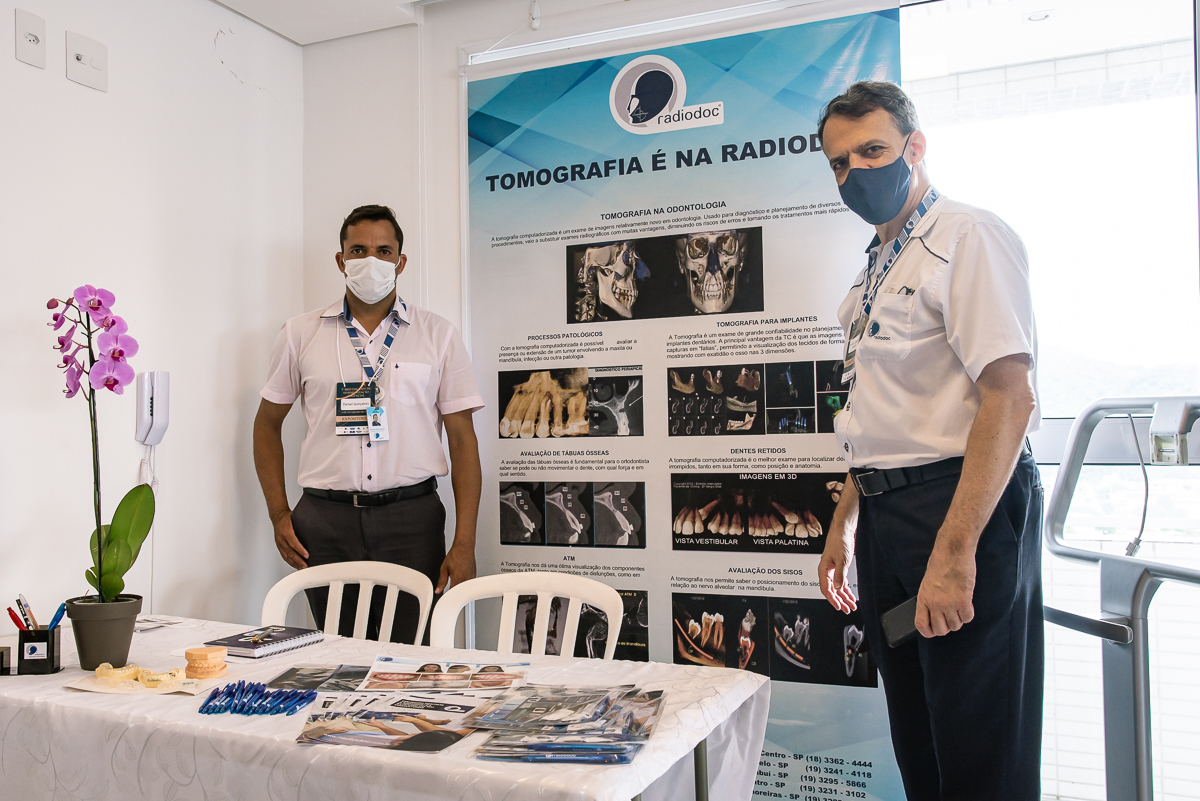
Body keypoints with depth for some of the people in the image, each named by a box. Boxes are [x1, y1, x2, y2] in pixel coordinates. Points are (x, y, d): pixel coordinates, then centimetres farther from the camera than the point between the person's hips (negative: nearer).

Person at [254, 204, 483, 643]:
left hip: (411, 517, -1)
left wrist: (464, 545, -5)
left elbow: (462, 439, 1)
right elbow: (268, 422, 17)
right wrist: (279, 514, 6)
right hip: (325, 521, 1)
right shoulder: (300, 334, 8)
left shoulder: (438, 335, 4)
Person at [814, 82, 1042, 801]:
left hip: (963, 505, -8)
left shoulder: (967, 238, -10)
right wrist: (845, 526, 17)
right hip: (886, 515, 9)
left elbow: (1010, 397, -21)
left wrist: (954, 552, -26)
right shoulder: (877, 269, 17)